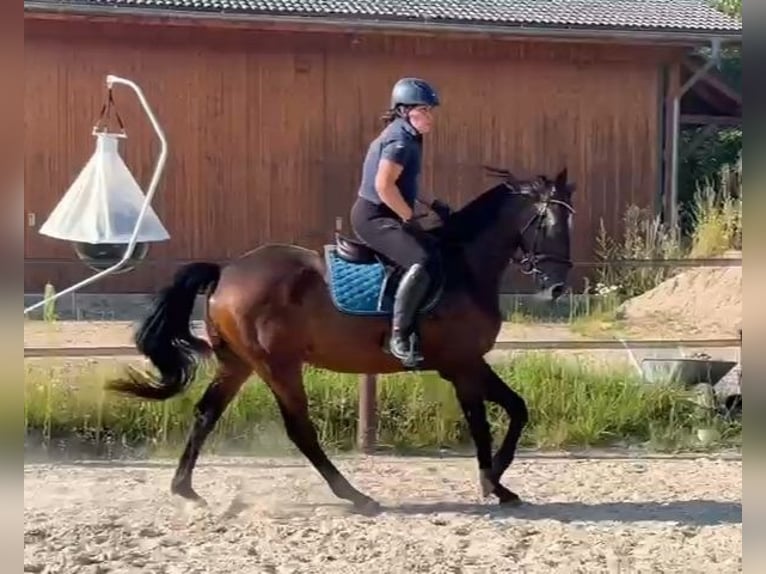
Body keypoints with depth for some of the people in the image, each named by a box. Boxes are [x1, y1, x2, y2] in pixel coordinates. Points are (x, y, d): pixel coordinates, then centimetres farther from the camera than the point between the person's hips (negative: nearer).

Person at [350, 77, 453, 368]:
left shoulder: (407, 136, 14)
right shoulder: (401, 140, -18)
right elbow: (384, 185, -28)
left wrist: (435, 204, 15)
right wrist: (410, 218, -19)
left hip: (383, 216, 11)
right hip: (373, 217, -11)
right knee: (421, 262, -29)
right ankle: (399, 335, -26)